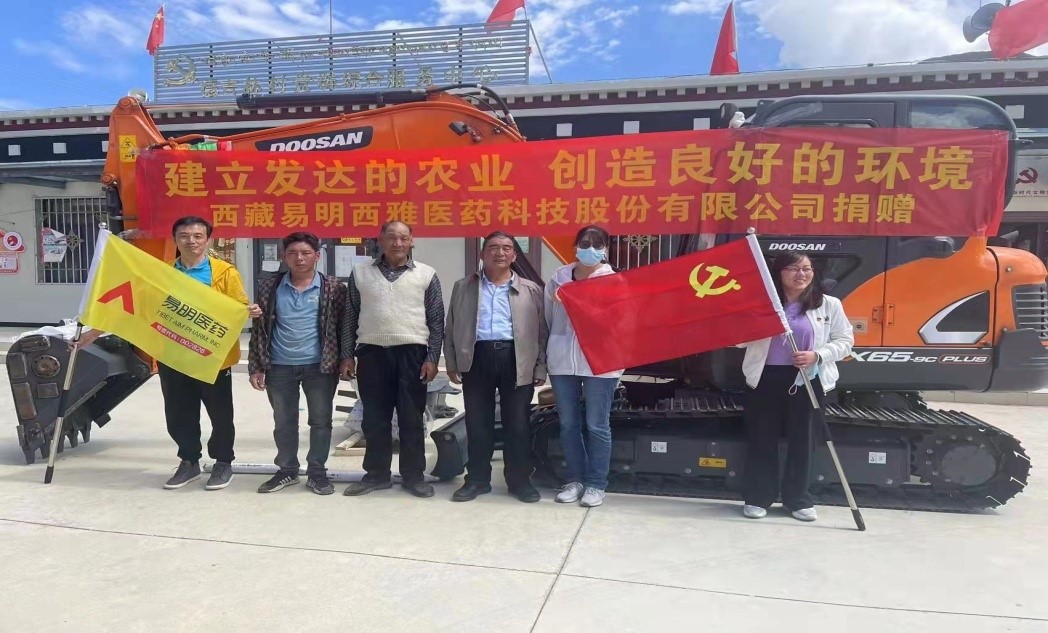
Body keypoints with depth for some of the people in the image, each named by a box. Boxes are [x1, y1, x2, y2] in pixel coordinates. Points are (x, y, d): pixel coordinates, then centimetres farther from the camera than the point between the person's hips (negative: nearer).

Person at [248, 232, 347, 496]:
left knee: (321, 421, 7)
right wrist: (256, 367, 3)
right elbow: (259, 328, 6)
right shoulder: (269, 287, 3)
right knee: (284, 422, 12)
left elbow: (343, 326, 2)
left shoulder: (333, 288, -2)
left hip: (319, 366, -2)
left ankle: (317, 472, 21)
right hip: (280, 368, 2)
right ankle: (287, 470, 28)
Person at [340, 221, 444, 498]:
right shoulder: (360, 273, 9)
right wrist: (347, 355, 6)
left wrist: (432, 358, -3)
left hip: (412, 353, -1)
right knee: (374, 418, 8)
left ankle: (414, 476, 15)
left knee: (412, 418, 4)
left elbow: (436, 321, 3)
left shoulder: (426, 275, 4)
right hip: (372, 353, 2)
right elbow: (350, 318, 11)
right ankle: (376, 474, 21)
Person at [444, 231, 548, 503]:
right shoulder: (463, 287, 13)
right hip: (477, 358, 1)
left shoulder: (531, 290, 10)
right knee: (477, 423, 6)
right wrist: (452, 363, 6)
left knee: (518, 424, 4)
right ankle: (477, 479, 19)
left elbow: (541, 330, 7)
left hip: (517, 360, -1)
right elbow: (451, 328, 13)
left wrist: (541, 367, 0)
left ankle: (520, 480, 17)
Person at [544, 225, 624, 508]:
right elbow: (549, 316, 14)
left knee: (597, 425, 2)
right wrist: (550, 351, 14)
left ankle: (596, 484, 14)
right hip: (562, 359, 3)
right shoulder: (558, 278, 8)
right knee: (568, 424, 10)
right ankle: (575, 479, 23)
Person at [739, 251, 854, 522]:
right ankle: (758, 497, 16)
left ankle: (798, 499, 22)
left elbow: (844, 341, 5)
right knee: (761, 439, 5)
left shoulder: (829, 305, 4)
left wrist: (818, 355, -12)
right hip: (765, 379, 0)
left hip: (807, 381, 1)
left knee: (802, 440, 7)